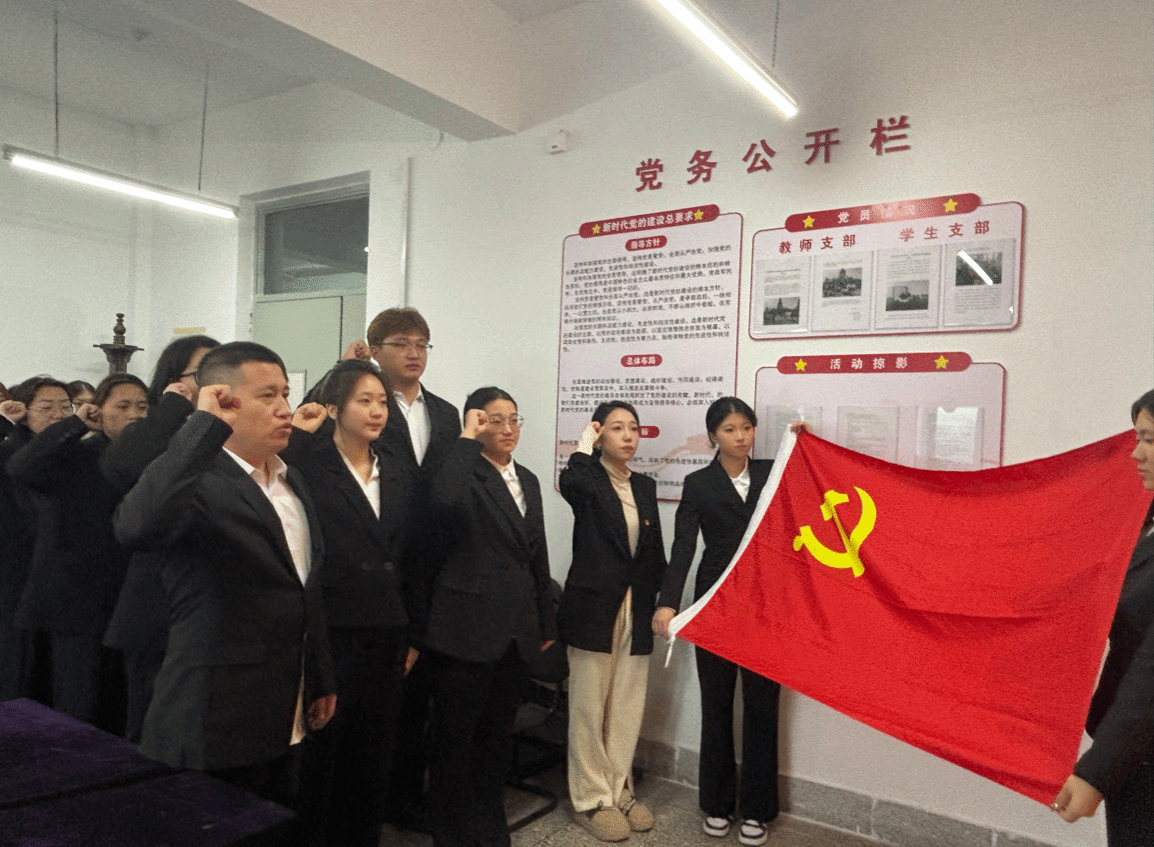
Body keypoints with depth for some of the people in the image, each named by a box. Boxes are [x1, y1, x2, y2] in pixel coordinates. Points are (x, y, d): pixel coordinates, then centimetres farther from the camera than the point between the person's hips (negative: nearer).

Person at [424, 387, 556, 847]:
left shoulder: (527, 480, 12)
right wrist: (467, 439, -25)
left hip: (516, 630, 6)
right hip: (467, 627, -6)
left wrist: (545, 622, 16)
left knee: (498, 734, 18)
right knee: (455, 736, 9)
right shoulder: (466, 471, -10)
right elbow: (445, 502, -36)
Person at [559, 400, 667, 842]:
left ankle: (619, 790, 29)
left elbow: (655, 552, 14)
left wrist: (664, 603, 5)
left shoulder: (645, 486, 12)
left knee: (627, 707, 12)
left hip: (636, 611, 5)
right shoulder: (588, 479, -5)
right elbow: (571, 483, -31)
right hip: (593, 607, -5)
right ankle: (590, 800, 19)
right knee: (590, 707, 4)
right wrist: (585, 442, -14)